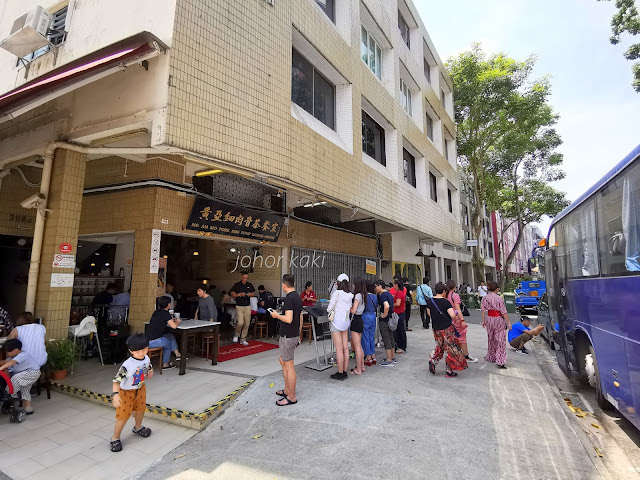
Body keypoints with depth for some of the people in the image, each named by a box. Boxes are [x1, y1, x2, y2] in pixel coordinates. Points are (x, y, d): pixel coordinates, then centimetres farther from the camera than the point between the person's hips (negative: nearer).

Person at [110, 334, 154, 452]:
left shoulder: (146, 359, -14)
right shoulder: (127, 365, -34)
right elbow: (117, 380, -33)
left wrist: (150, 372, -12)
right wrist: (115, 394, -43)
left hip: (140, 389, 6)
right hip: (126, 392, -6)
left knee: (141, 409, 24)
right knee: (123, 416, 1)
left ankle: (138, 427, 52)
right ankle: (115, 438, 26)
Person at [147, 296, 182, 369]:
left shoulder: (156, 312, 11)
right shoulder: (165, 313, -13)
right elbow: (174, 326, -18)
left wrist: (170, 321, 21)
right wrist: (177, 321, 3)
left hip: (148, 340, 7)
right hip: (155, 341, -7)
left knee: (171, 336, 20)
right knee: (169, 344, 22)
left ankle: (177, 355, 19)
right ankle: (165, 364, 32)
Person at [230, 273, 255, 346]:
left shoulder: (250, 285, 10)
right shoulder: (237, 285, 0)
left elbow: (254, 293, 18)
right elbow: (232, 294, -1)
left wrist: (250, 294, -4)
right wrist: (239, 294, -17)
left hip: (248, 307, 4)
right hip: (239, 306, -4)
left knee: (247, 324, 3)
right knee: (240, 322, -16)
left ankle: (243, 339, 16)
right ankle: (236, 335, 12)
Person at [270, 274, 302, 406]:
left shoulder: (289, 298, -19)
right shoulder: (298, 297, 9)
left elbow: (288, 319, -27)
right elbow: (300, 318, 16)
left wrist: (276, 315, -10)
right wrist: (298, 333, 24)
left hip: (288, 336, -10)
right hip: (294, 335, 10)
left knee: (289, 365, 0)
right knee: (283, 361, 21)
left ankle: (292, 397, 11)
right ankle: (287, 390, 32)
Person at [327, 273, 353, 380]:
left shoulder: (337, 293, -13)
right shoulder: (350, 295, 4)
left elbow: (330, 308, -9)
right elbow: (351, 309, 7)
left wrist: (328, 310, 12)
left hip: (337, 322, -6)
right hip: (346, 322, 6)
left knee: (339, 349, -2)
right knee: (345, 348, 9)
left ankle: (340, 373, 4)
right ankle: (344, 371, 17)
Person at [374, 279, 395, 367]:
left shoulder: (382, 295, -19)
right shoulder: (389, 294, 11)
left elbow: (386, 306, -35)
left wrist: (384, 315, -22)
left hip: (384, 321, -9)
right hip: (390, 319, 9)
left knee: (386, 339, -2)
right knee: (390, 338, 17)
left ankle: (389, 360, 4)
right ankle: (392, 357, 27)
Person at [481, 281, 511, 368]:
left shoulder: (485, 298, 0)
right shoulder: (499, 298, -14)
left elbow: (483, 310, 4)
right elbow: (504, 312, -12)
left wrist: (483, 321, 12)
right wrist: (508, 322, -6)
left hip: (489, 319, 5)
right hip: (498, 319, -5)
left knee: (491, 339, 20)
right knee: (500, 340, -1)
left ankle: (491, 357, 33)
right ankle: (500, 362, -5)